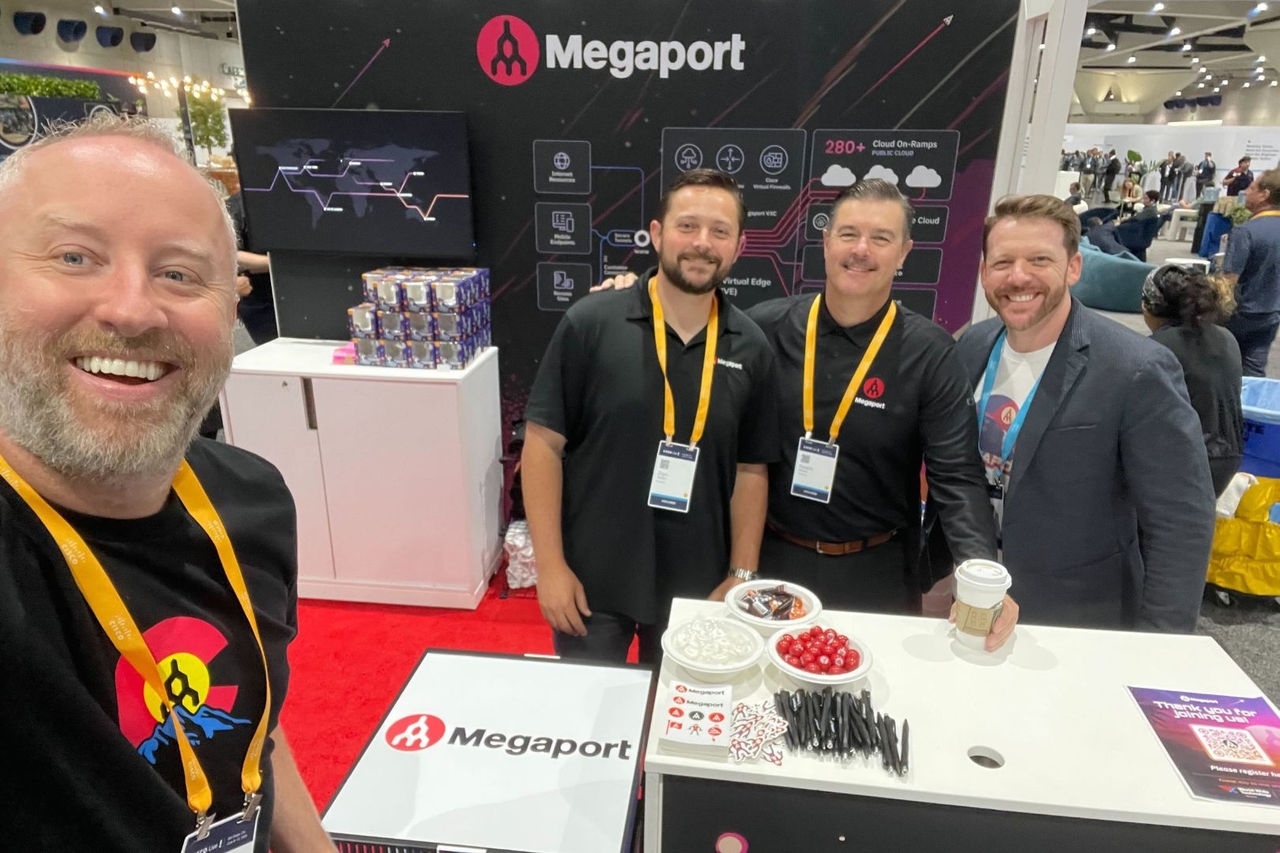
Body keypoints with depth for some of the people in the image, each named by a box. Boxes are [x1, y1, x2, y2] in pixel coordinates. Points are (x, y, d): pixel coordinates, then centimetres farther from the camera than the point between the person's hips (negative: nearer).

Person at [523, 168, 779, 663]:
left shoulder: (751, 349, -2)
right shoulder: (590, 324, -11)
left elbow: (751, 470, 3)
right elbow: (543, 444, -8)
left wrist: (741, 576, 0)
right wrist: (550, 565, -10)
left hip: (697, 588, 3)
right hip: (592, 581, -2)